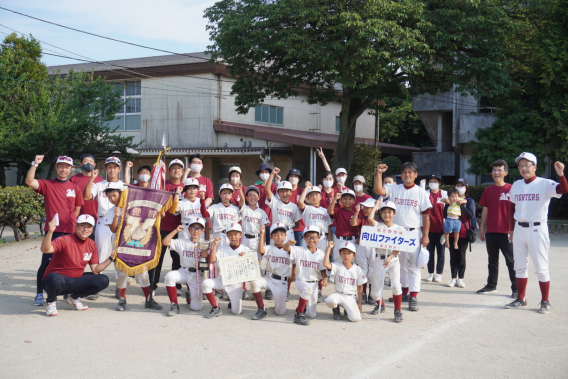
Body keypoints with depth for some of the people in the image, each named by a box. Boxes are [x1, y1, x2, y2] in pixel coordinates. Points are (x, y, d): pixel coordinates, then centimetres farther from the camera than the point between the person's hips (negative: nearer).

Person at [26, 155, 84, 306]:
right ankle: (39, 294, 5)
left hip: (70, 232, 2)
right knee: (46, 263, -3)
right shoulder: (47, 185, 3)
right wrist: (35, 164, -21)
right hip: (52, 231, -2)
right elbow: (29, 182, -14)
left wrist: (70, 223, 5)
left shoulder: (75, 188, 10)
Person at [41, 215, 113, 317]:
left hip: (76, 281, 6)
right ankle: (50, 303, -6)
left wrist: (111, 258, -7)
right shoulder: (65, 240, -18)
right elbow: (45, 250, -35)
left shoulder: (92, 245, 2)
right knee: (55, 279, -41)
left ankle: (74, 298, 12)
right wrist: (50, 232, -49)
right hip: (58, 279, -6)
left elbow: (95, 270, 3)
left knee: (103, 281, -7)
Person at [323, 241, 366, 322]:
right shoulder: (337, 267, -3)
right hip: (339, 294, -1)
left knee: (356, 318, -20)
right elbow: (326, 264, -24)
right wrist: (329, 248, -22)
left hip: (351, 298, 1)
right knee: (330, 300, -36)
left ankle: (347, 309, 18)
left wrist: (359, 303, 3)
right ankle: (336, 309, 4)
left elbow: (360, 288, 6)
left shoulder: (358, 269, 1)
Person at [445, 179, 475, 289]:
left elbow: (471, 215, -11)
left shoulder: (469, 201, 4)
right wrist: (449, 203, -10)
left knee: (461, 256, 0)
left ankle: (461, 278, 8)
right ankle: (453, 278, 10)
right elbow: (445, 215, 3)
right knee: (453, 256, 4)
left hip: (464, 233, -2)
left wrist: (461, 205, -15)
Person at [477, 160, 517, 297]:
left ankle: (516, 288, 5)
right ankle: (491, 285, 25)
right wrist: (482, 228, 11)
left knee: (511, 261, 0)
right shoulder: (488, 190, 9)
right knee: (492, 260, 15)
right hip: (491, 232, 5)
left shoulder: (511, 189, -5)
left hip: (506, 232, -5)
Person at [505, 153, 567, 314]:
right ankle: (521, 299, 23)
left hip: (537, 229, -6)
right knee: (520, 266, 12)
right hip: (519, 229, 6)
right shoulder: (516, 185, 9)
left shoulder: (545, 184, -9)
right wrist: (511, 229, 14)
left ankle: (545, 302, 8)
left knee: (541, 267, -1)